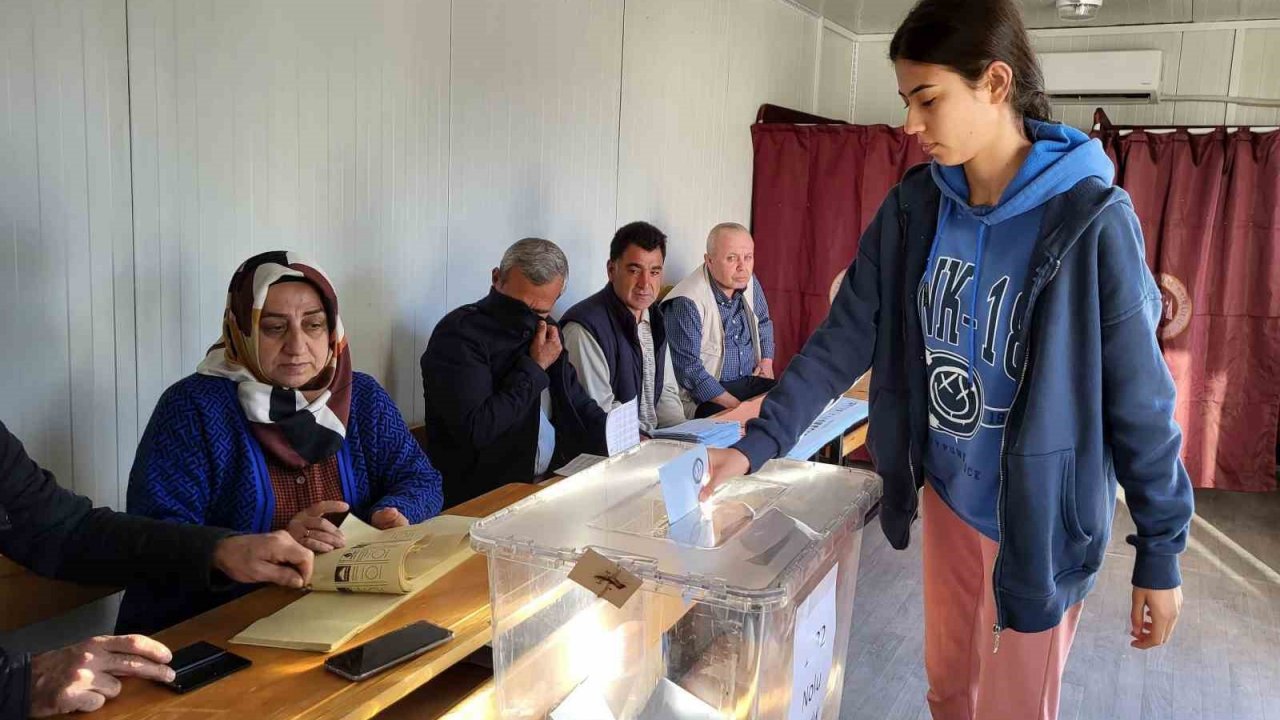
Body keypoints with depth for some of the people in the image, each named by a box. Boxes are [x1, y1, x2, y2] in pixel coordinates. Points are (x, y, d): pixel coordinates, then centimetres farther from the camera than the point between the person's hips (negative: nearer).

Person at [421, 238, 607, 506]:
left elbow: (576, 401, 21)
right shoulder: (458, 334, -11)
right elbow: (476, 430, -20)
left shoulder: (544, 330, 10)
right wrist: (535, 369, -12)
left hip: (553, 480, 7)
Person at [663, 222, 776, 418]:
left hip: (751, 380, 8)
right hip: (705, 396, -7)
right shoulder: (687, 303, -20)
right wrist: (734, 405, -22)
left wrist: (767, 360, 9)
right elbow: (688, 368, -20)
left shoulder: (749, 282, 5)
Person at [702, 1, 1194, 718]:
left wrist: (1162, 550, -9)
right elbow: (843, 339, -5)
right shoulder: (912, 208, -5)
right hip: (946, 496, 5)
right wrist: (757, 443, -13)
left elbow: (1140, 397, -14)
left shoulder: (1091, 219, -20)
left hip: (1040, 516, -4)